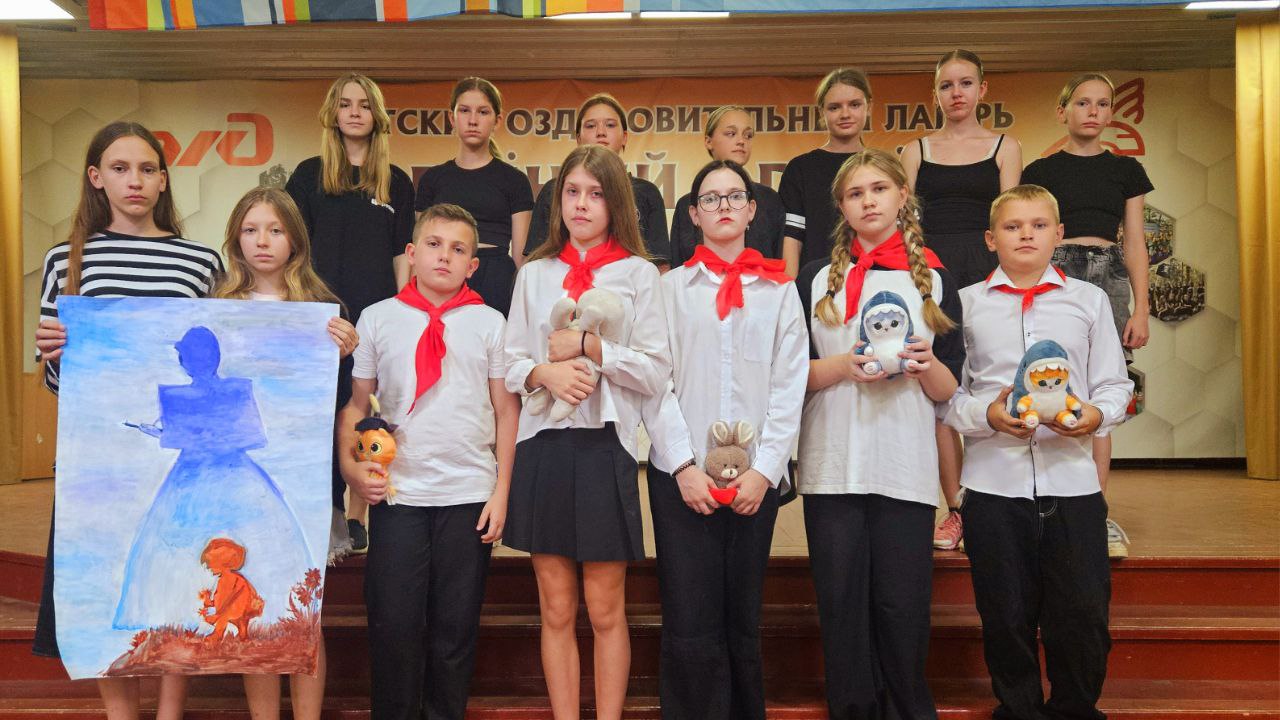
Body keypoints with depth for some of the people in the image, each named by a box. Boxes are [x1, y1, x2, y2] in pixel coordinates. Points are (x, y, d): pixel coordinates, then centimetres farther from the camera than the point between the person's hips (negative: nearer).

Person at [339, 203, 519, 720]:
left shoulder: (489, 322, 6)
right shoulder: (377, 319, 7)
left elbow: (506, 410, 6)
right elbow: (355, 402, 9)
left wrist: (501, 491, 0)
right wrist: (349, 465, -7)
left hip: (470, 494, 0)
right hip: (397, 494, 0)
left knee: (456, 628, 8)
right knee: (394, 624, 2)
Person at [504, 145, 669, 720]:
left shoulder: (638, 274, 4)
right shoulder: (534, 274, 12)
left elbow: (657, 370, -2)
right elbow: (510, 363, 8)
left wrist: (590, 348, -11)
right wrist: (546, 373, -11)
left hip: (606, 444, -2)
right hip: (542, 444, 2)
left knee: (605, 611, 5)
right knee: (556, 611, 8)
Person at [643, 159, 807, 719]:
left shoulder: (779, 290, 13)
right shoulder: (671, 287, 11)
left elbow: (789, 386, 5)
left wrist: (765, 469, -5)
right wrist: (683, 465, -8)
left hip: (756, 477, 1)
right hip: (681, 474, -1)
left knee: (743, 620, 6)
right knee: (691, 624, -5)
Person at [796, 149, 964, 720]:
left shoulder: (934, 279, 10)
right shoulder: (816, 279, 10)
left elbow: (948, 390, 9)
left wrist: (925, 365, -12)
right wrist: (844, 365, -12)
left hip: (906, 468, 0)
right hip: (832, 465, 0)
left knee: (902, 607, 0)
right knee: (842, 606, 4)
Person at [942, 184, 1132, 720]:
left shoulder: (1089, 300, 12)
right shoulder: (967, 303, 7)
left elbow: (1115, 384, 9)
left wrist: (1097, 414, -12)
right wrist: (986, 414, -15)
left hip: (1073, 480, 1)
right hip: (994, 481, -1)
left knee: (1083, 615, 3)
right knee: (1006, 617, 8)